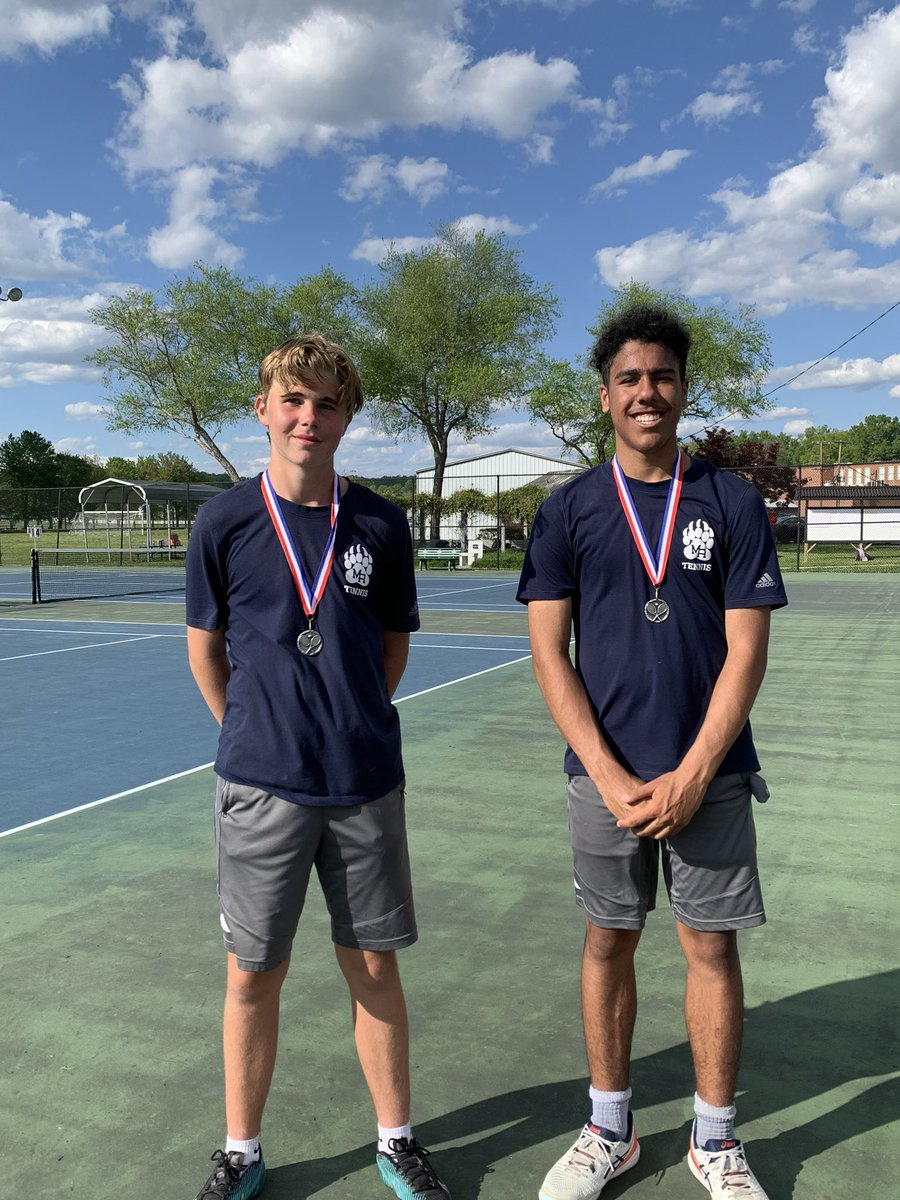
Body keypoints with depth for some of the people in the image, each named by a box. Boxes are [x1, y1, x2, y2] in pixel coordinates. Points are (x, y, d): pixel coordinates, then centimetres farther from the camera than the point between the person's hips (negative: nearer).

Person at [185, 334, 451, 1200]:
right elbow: (205, 646, 6)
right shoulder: (224, 523, -4)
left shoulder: (380, 526, 0)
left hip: (365, 785, 1)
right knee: (253, 973, 10)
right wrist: (257, 736, 8)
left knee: (373, 967, 12)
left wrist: (352, 728, 10)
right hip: (261, 786, -1)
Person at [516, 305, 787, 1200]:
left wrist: (691, 776, -12)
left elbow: (745, 652, -4)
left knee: (712, 947, 8)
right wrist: (610, 776, -10)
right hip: (605, 776, 1)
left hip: (708, 776, 0)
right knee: (608, 943, 11)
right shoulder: (567, 511, 2)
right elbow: (549, 655, -2)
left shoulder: (732, 504, 1)